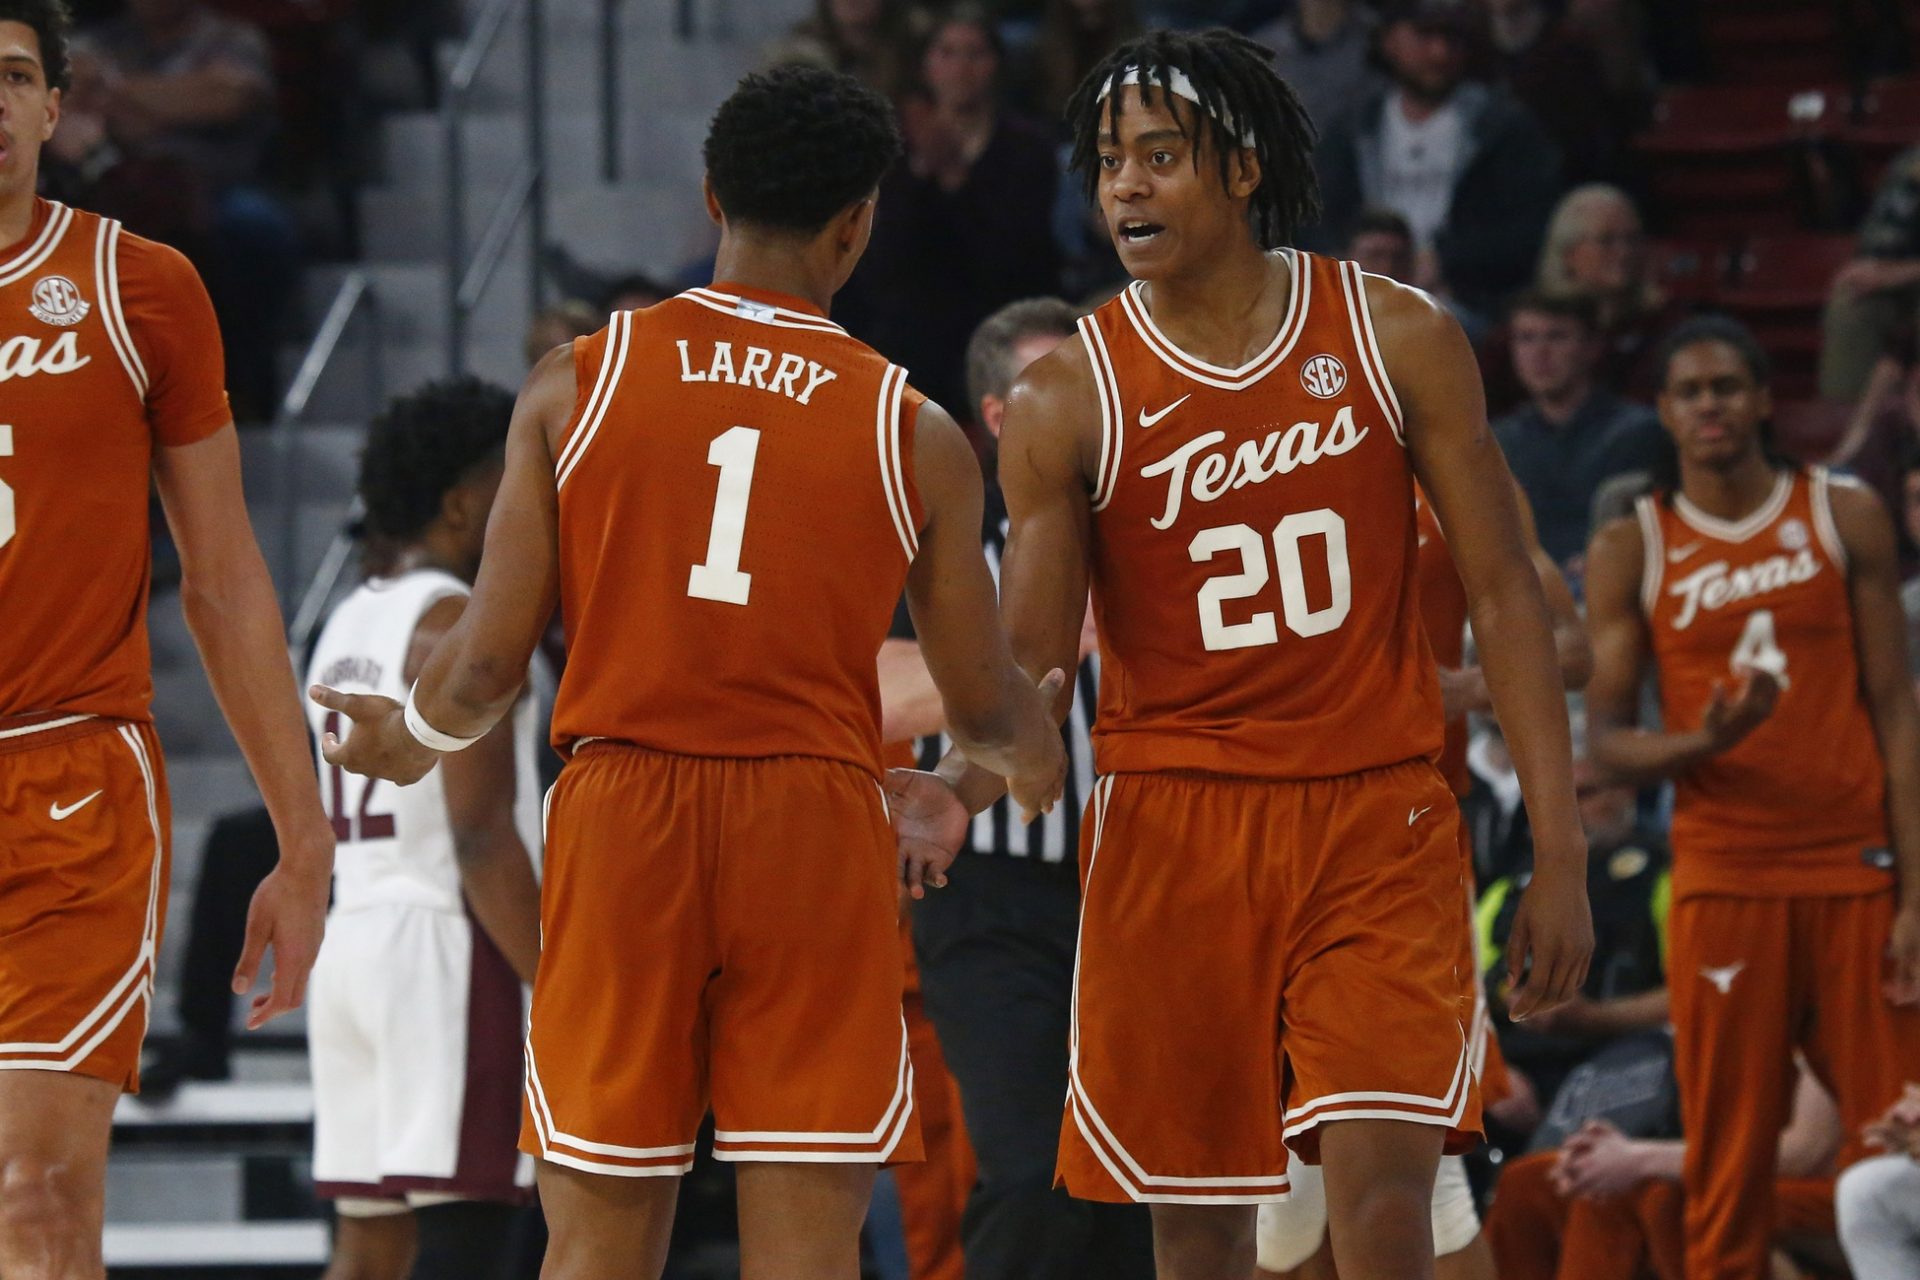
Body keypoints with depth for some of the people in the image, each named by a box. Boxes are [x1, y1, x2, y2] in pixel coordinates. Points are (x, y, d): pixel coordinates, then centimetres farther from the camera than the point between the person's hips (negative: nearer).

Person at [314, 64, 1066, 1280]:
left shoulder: (577, 383, 1)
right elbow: (988, 710, 9)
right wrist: (1037, 753, 33)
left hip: (618, 814, 1)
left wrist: (411, 737, 23)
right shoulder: (915, 436, 1)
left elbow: (491, 663, 1)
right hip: (813, 817, -1)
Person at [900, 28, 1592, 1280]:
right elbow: (1031, 667, -3)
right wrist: (950, 793, -25)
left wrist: (1561, 852, -2)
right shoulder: (1067, 400, -2)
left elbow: (1502, 591, 3)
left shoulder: (1398, 339, -1)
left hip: (1378, 817, -1)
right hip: (1172, 832, 1)